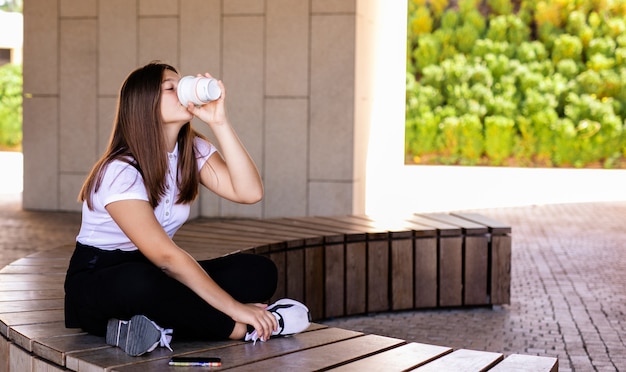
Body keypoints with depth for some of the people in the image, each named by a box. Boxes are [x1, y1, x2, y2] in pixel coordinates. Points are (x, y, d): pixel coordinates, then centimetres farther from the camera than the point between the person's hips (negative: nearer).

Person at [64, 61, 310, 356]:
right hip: (99, 283, -7)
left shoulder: (193, 152, 1)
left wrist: (219, 123, -21)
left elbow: (249, 192, -15)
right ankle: (245, 330, -25)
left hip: (153, 273, 7)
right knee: (141, 283, -42)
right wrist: (234, 308, -31)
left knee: (259, 271, -13)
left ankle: (159, 325, -28)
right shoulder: (120, 171, -21)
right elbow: (165, 255, -28)